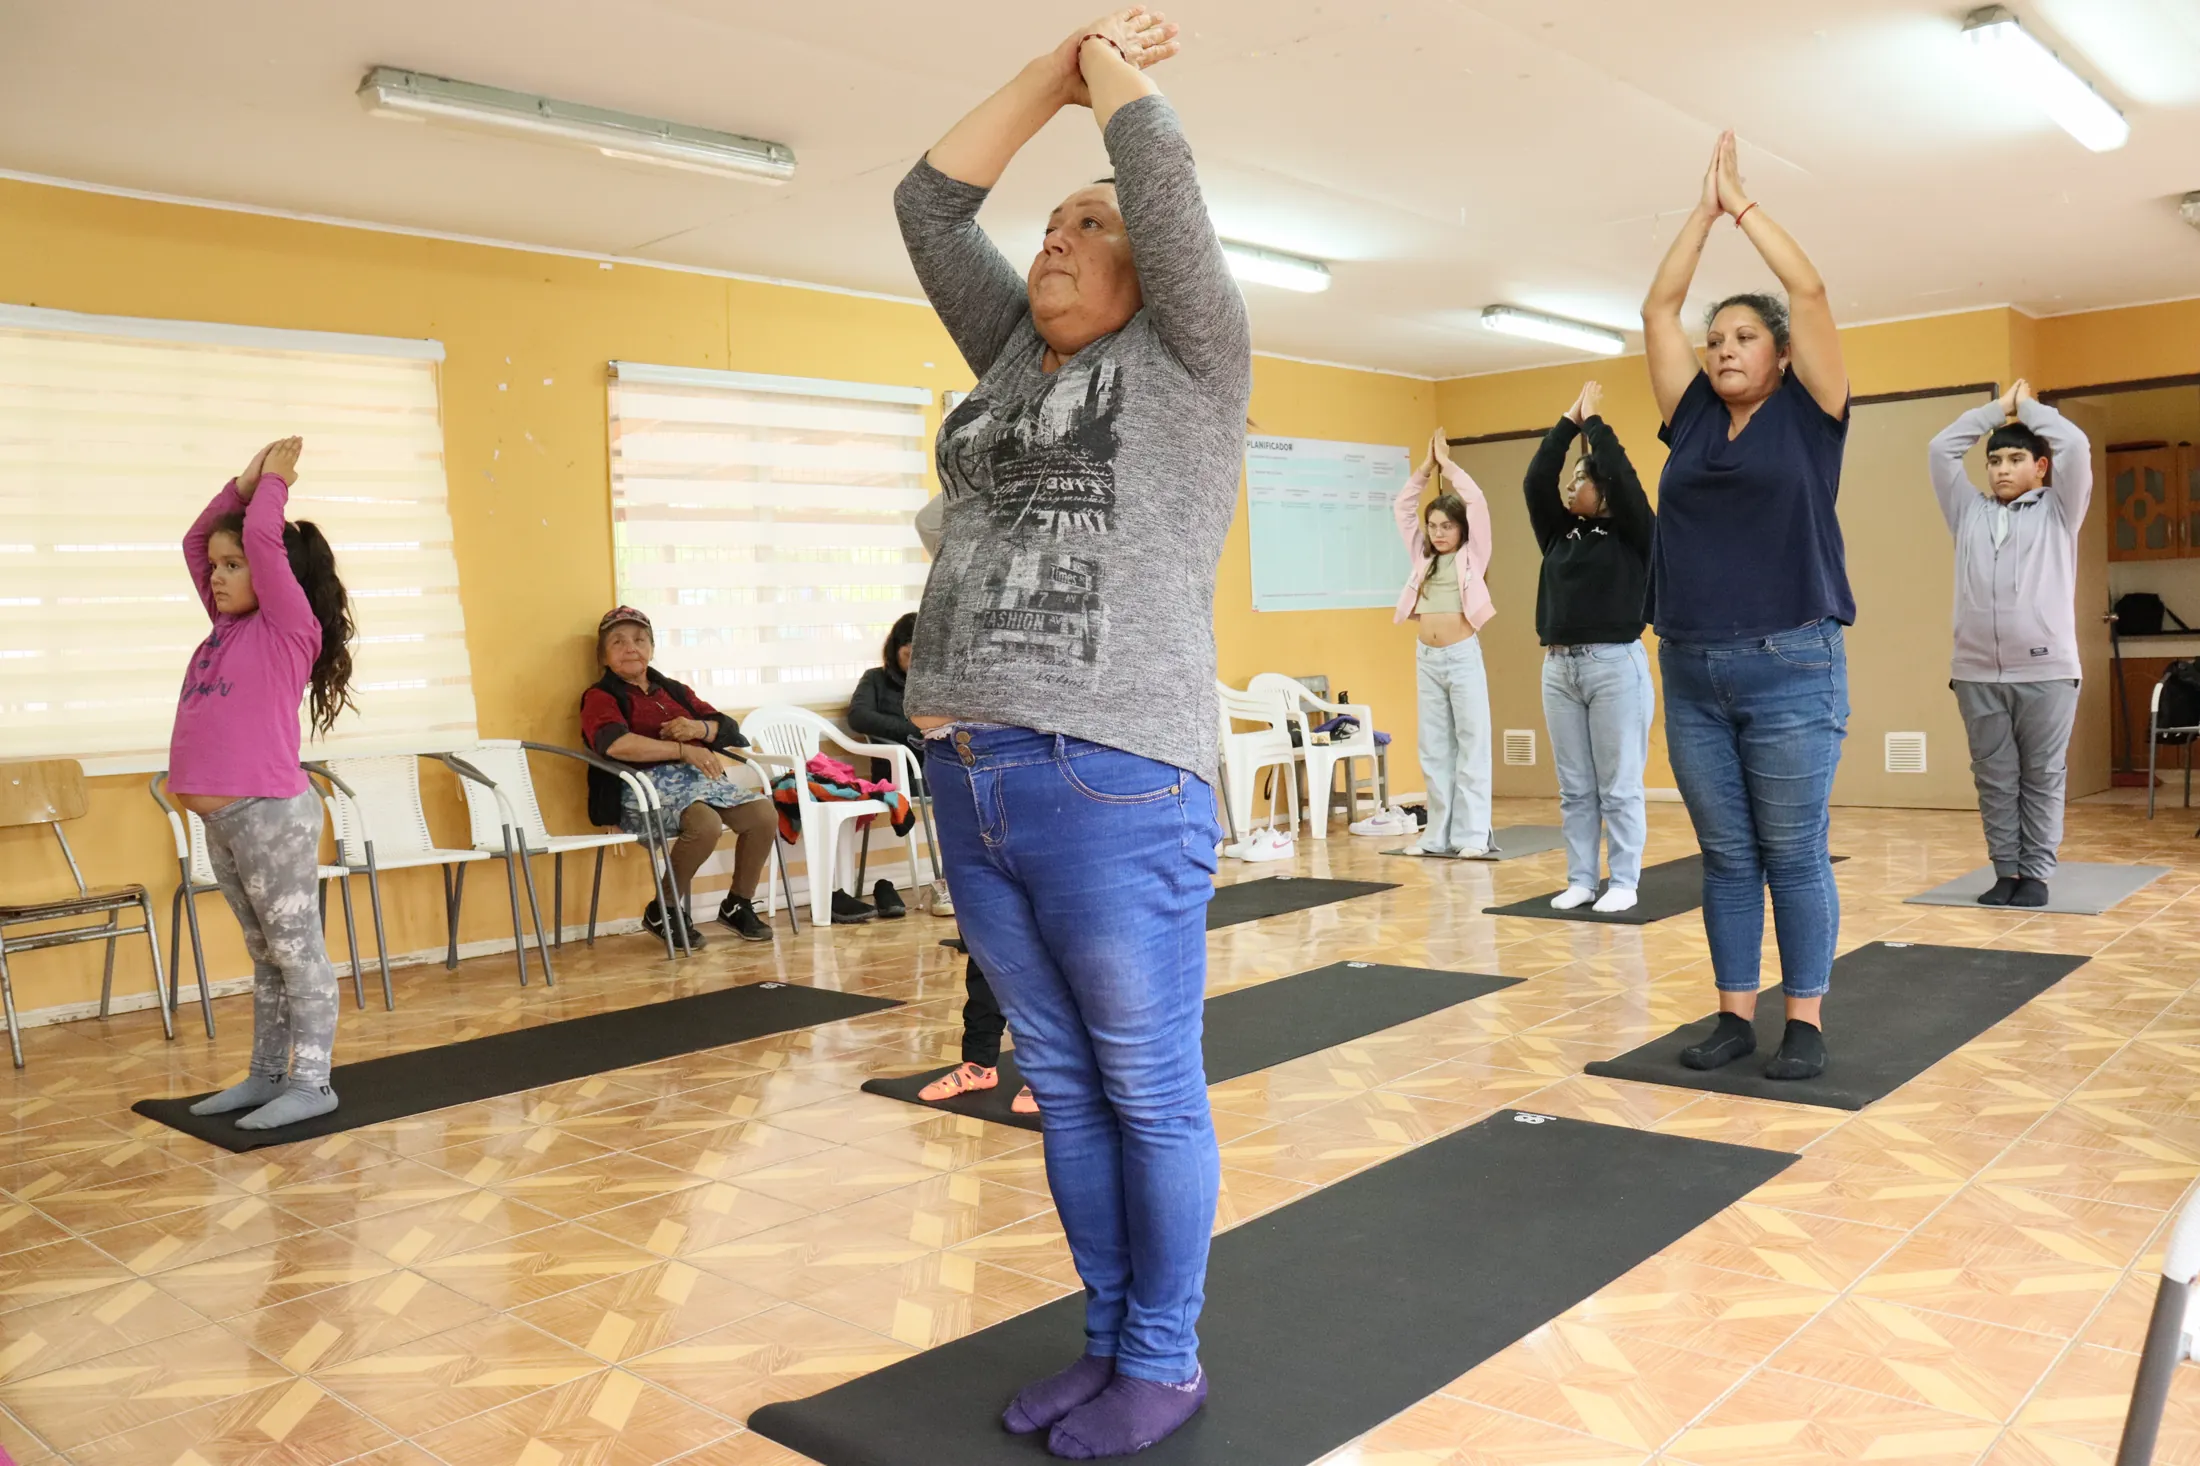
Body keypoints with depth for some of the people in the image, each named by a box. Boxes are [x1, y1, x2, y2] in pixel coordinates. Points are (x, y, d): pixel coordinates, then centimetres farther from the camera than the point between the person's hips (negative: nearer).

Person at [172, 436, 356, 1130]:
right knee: (265, 955, 14)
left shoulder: (292, 627, -6)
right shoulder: (230, 625, 16)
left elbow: (262, 539, -13)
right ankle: (266, 1075, 21)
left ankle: (312, 1084, 3)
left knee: (298, 952, -2)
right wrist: (245, 480, 16)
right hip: (222, 819, 8)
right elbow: (194, 541, 22)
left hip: (273, 813, -8)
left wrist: (274, 481, 2)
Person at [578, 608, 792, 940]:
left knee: (763, 813, -16)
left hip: (696, 776, 6)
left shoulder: (674, 690, 24)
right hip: (646, 785, -6)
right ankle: (662, 912, -11)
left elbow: (728, 728, 17)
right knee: (706, 823, -34)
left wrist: (700, 729, -7)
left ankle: (738, 905, 5)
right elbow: (617, 744, -17)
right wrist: (683, 750, -20)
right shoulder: (600, 697, 6)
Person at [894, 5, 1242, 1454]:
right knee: (1066, 1091, 14)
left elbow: (1165, 180, -6)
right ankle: (1106, 1340, 28)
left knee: (1151, 1095, 4)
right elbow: (930, 201, 20)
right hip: (971, 786, 7)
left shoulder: (1187, 354, 3)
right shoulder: (1016, 358, 19)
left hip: (1114, 787, -6)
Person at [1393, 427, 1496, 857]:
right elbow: (1401, 507, 14)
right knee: (1434, 749, 6)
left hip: (1463, 656, -5)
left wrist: (1447, 463, 4)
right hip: (1427, 658, 5)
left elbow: (1477, 501, -6)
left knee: (1471, 744, -3)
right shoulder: (1423, 559, 13)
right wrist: (1427, 466, 12)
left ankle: (1473, 834, -2)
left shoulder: (1472, 556, 2)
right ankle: (1439, 834, 10)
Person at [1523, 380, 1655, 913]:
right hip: (1559, 668, 6)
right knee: (1574, 788, 9)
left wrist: (1594, 420, -1)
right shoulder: (1559, 533, 14)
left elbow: (1623, 475, -12)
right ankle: (1580, 880, 16)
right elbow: (1535, 480, 6)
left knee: (1619, 787, -1)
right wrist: (1568, 423, 6)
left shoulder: (1634, 534, 0)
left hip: (1616, 666, -6)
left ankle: (1623, 884, 6)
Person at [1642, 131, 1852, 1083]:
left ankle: (1805, 1023, 10)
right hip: (1692, 672, 4)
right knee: (1726, 856, 9)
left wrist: (1745, 205, 5)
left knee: (1796, 856, 1)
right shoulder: (1693, 420, 12)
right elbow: (1658, 309, 12)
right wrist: (1704, 211, 14)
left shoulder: (1808, 415, 3)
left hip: (1790, 667, -4)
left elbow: (1809, 292, -4)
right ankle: (1736, 1014, 17)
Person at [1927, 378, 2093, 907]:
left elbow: (2076, 447, -2)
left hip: (2046, 670, -2)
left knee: (2041, 778, 3)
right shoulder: (1969, 513, 16)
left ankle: (2036, 873, 9)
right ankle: (2006, 872, 12)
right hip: (1976, 673, 2)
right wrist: (1997, 408, 20)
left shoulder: (2057, 511, 10)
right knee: (1994, 780, 5)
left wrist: (2030, 407, 12)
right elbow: (1941, 449, 14)